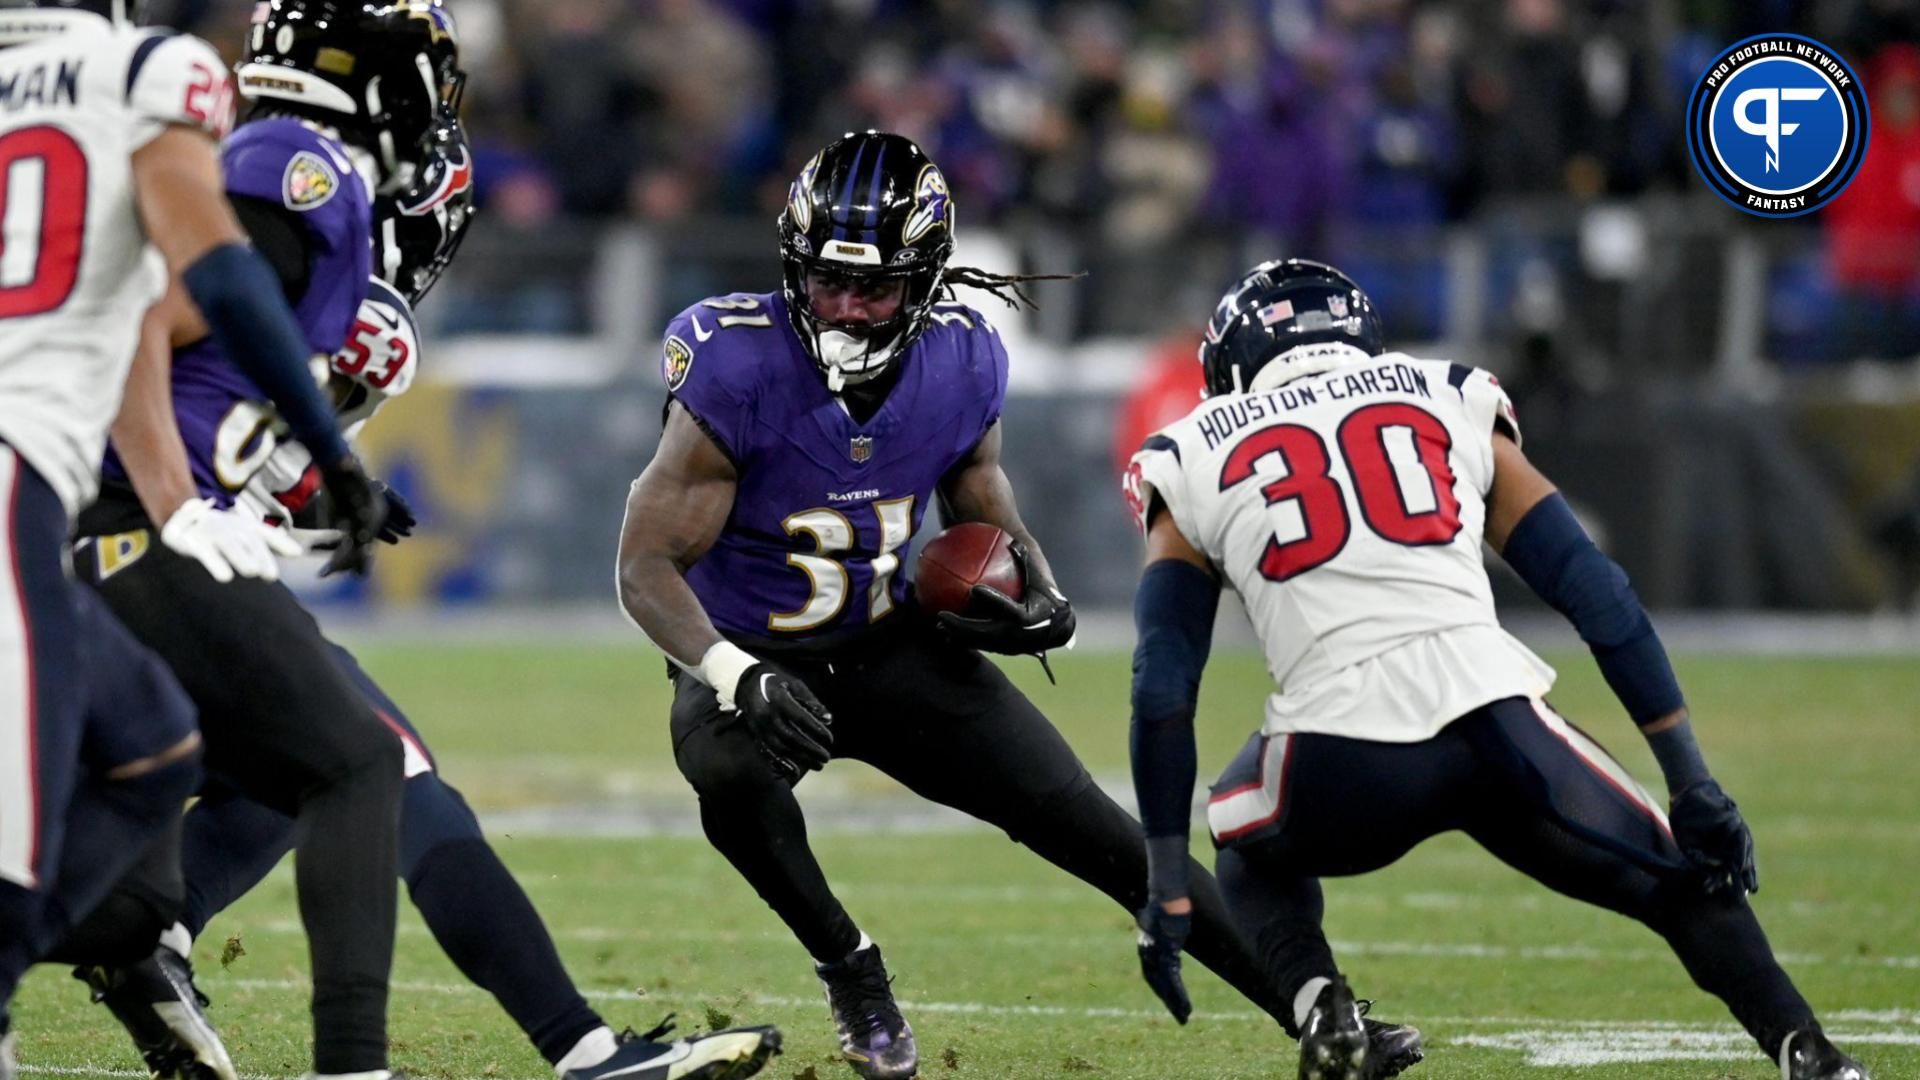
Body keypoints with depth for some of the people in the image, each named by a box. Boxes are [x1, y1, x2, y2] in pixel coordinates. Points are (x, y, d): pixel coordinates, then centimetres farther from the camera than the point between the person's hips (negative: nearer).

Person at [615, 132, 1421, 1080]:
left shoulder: (961, 366, -11)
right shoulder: (738, 374, -26)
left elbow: (986, 509, 8)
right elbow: (648, 564, -22)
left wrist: (1040, 600, -14)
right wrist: (734, 677, -38)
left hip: (890, 647, 3)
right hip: (750, 659, -3)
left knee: (1082, 820, -4)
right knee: (732, 772, -38)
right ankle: (850, 970, -11)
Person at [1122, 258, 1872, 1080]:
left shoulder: (1196, 465, 20)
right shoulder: (1452, 406, 23)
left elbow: (1163, 692, 14)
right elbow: (1595, 594, 16)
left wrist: (1170, 892, 16)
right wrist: (1691, 783, 15)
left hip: (1343, 762, -1)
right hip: (1493, 723, 1)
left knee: (1254, 856, 33)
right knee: (1688, 883, 23)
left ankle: (1319, 1006, 5)